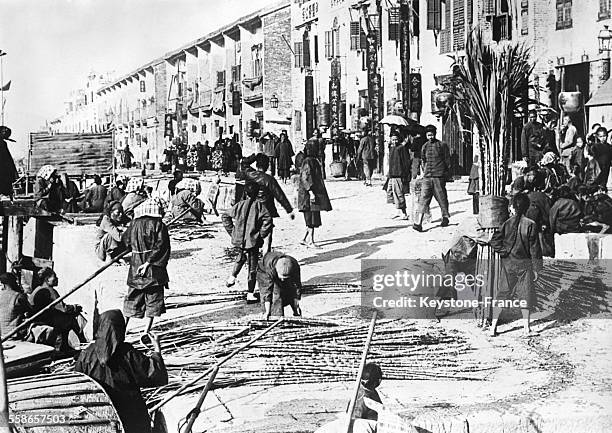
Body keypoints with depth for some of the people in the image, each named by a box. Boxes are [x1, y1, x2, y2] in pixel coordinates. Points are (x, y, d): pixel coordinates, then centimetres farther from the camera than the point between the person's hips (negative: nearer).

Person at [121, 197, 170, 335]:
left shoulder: (134, 224, 4)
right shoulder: (159, 225, -9)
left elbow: (125, 241, 13)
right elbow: (161, 248, -17)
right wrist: (148, 263, -14)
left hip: (135, 270, 4)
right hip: (154, 271, -4)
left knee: (132, 299, 15)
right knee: (154, 300, 6)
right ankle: (146, 331, 3)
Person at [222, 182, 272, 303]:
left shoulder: (240, 205, 1)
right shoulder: (259, 205, -7)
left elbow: (225, 217, 2)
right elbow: (267, 220, -19)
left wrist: (232, 232, 8)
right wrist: (262, 235, -7)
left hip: (239, 239, 3)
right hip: (253, 241, -3)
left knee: (242, 256, 35)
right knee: (252, 267, 5)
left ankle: (232, 277, 28)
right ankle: (250, 295, 5)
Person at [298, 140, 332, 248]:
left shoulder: (314, 160, 15)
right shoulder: (308, 162, -14)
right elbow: (305, 178, -20)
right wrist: (311, 192, -24)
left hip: (316, 192, 10)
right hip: (310, 193, -10)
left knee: (312, 219, 11)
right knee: (312, 218, -5)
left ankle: (304, 239, 15)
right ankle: (311, 241, 1)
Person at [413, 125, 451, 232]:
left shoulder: (442, 145, 0)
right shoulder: (424, 147, 11)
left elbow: (447, 161, 3)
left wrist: (447, 174, 1)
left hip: (439, 176, -3)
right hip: (427, 177, 3)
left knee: (441, 197, 6)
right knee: (424, 198, -6)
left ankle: (445, 217, 27)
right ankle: (419, 222, -14)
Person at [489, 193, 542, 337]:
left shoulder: (507, 223, -4)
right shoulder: (531, 225, -10)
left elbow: (494, 241, -9)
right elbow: (534, 248, -8)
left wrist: (504, 252, 4)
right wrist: (536, 268, -3)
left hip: (508, 263, 2)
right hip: (524, 263, -2)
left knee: (503, 293, 9)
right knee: (525, 295, 8)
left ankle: (493, 326, 7)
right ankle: (526, 328, 11)